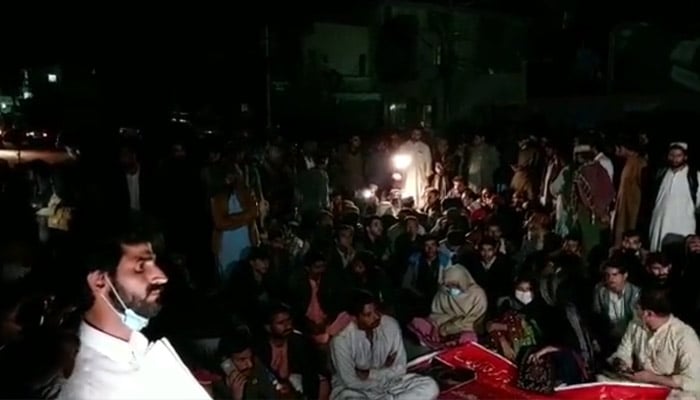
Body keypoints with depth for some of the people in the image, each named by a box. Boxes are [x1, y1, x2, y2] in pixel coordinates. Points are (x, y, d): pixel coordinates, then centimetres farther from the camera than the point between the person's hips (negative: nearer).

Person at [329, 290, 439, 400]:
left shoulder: (391, 325, -12)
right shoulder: (342, 338, -23)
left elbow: (400, 368, -5)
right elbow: (352, 382, -18)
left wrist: (369, 373, -16)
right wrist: (385, 371, -9)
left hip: (386, 383, 4)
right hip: (356, 390, -4)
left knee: (430, 387, -17)